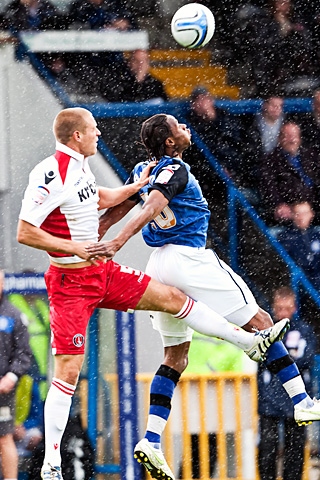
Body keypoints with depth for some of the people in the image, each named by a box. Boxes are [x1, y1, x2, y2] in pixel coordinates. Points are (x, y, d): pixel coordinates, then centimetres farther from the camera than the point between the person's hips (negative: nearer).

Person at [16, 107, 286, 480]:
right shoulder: (50, 175, -20)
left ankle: (251, 341, 24)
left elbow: (100, 199, 30)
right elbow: (24, 232, -23)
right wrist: (75, 247, -23)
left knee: (172, 297, 11)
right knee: (68, 369, -11)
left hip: (103, 272, 9)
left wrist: (140, 184, 36)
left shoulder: (79, 166, 9)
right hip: (70, 282, -9)